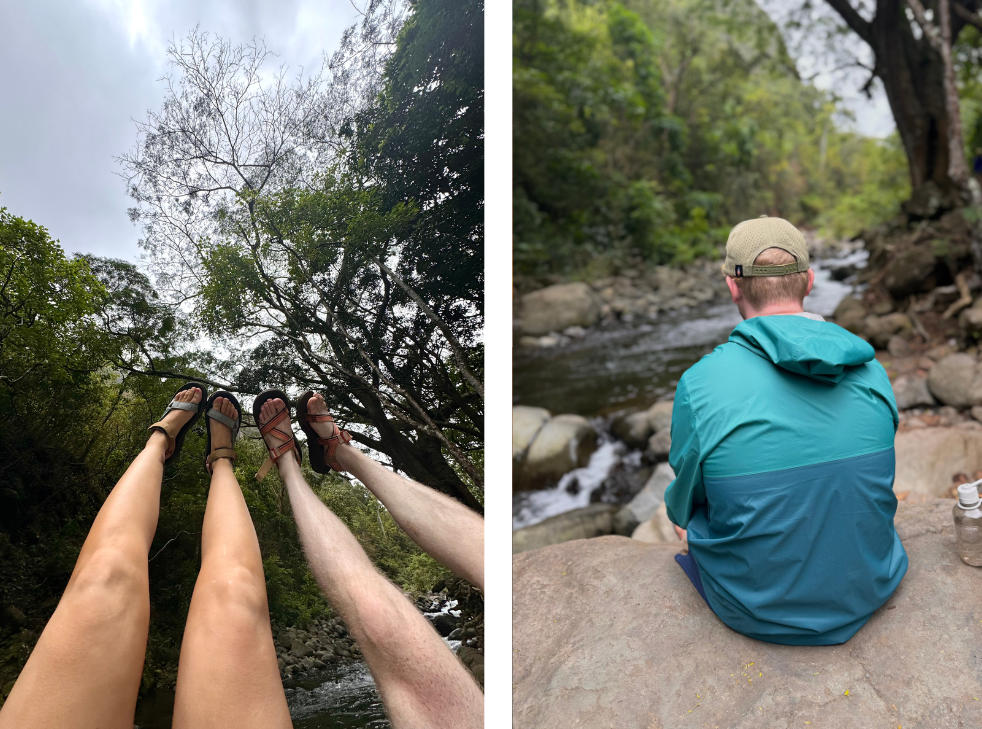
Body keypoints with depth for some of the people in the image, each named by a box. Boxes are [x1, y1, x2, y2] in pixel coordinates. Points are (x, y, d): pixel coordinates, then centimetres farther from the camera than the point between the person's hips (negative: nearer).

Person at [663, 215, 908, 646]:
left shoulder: (701, 384, -23)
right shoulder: (869, 370, -9)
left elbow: (686, 502, -7)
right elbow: (873, 482, 7)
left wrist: (680, 513, 17)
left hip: (758, 610, -3)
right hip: (867, 591, 4)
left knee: (681, 512, 23)